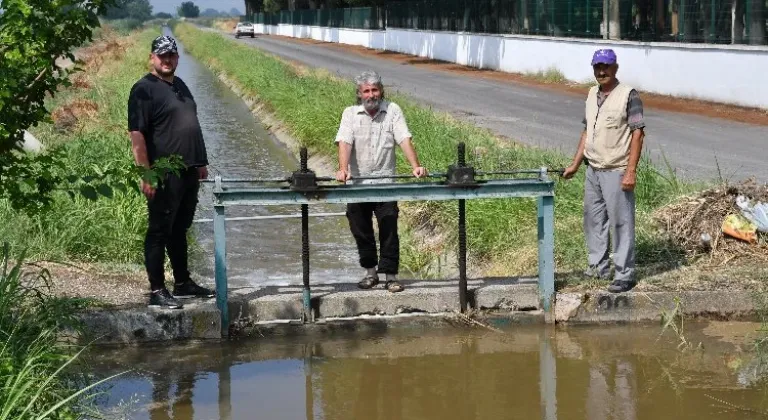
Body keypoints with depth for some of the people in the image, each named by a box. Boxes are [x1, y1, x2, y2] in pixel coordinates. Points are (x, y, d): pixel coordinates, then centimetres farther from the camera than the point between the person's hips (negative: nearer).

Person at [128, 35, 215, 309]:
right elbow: (137, 134, -16)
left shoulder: (180, 86, 17)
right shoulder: (144, 89, -10)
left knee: (180, 230, 17)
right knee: (159, 232, -3)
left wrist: (201, 162, 22)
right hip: (164, 175, -8)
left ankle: (183, 283, 26)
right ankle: (157, 291, 1)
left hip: (188, 172, 8)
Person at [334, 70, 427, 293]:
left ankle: (390, 275, 2)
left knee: (389, 230, -4)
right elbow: (344, 142, -13)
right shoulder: (351, 114, 1)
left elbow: (405, 139, -9)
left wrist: (415, 166, -24)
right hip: (357, 183, 1)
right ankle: (370, 272, 24)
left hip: (385, 182, -1)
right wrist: (343, 169, -29)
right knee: (361, 231, 9)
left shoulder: (392, 111, 0)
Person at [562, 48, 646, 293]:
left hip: (616, 172, -8)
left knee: (621, 223, -4)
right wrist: (575, 164, 17)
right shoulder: (592, 94, 11)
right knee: (593, 220, 16)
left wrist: (631, 171, -19)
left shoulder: (628, 95, -11)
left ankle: (624, 275, 2)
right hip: (593, 169, 8)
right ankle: (598, 266, 29)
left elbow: (637, 133, -14)